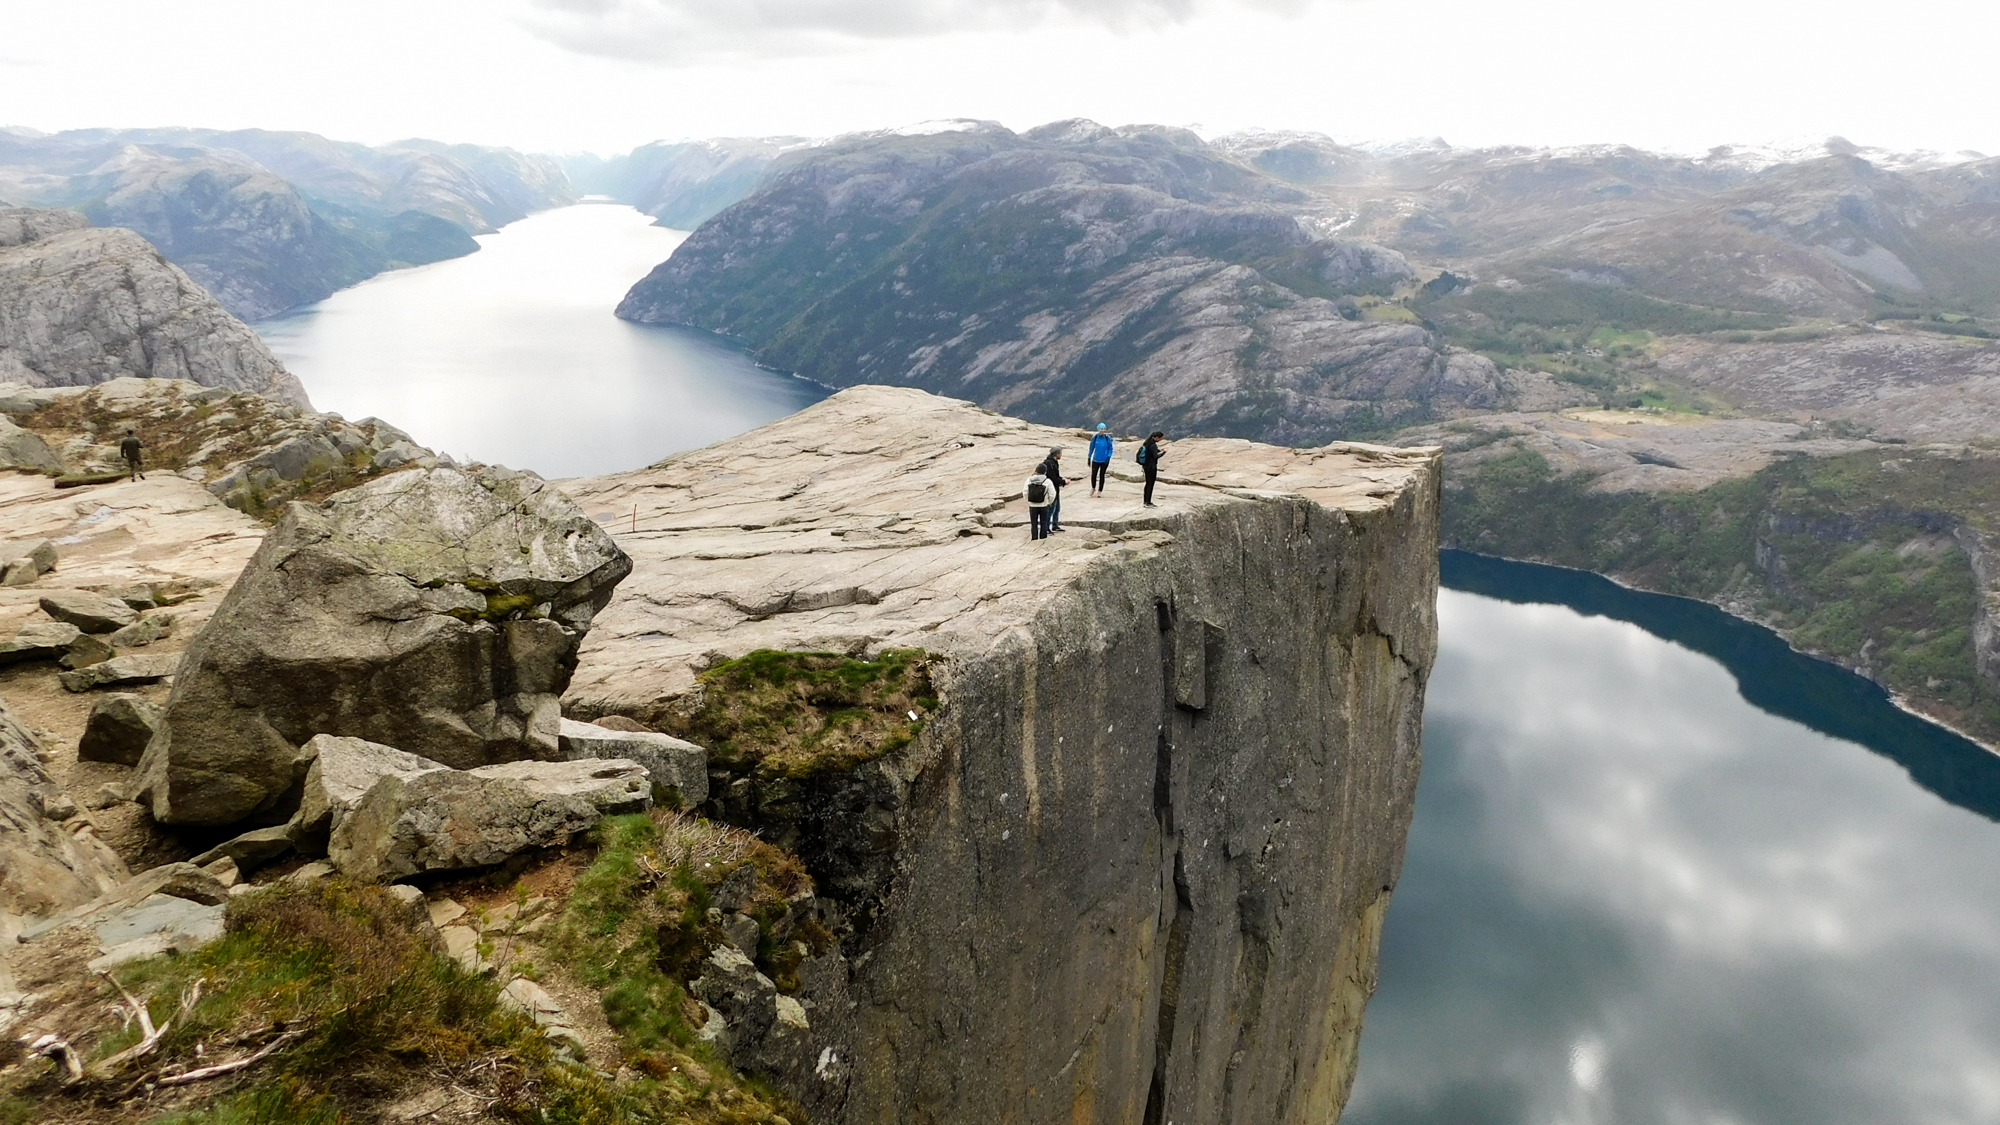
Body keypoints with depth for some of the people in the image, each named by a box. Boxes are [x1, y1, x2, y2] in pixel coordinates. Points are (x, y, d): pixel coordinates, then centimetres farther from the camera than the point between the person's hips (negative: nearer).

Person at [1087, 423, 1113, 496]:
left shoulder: (1107, 438, -8)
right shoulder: (1094, 437, -5)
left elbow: (1110, 449, 0)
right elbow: (1091, 448, 5)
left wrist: (1108, 457, -12)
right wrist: (1089, 458, 8)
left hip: (1104, 460, -1)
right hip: (1096, 460, 1)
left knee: (1102, 476, 6)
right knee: (1093, 475, -2)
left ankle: (1100, 491, 21)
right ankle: (1093, 488, 26)